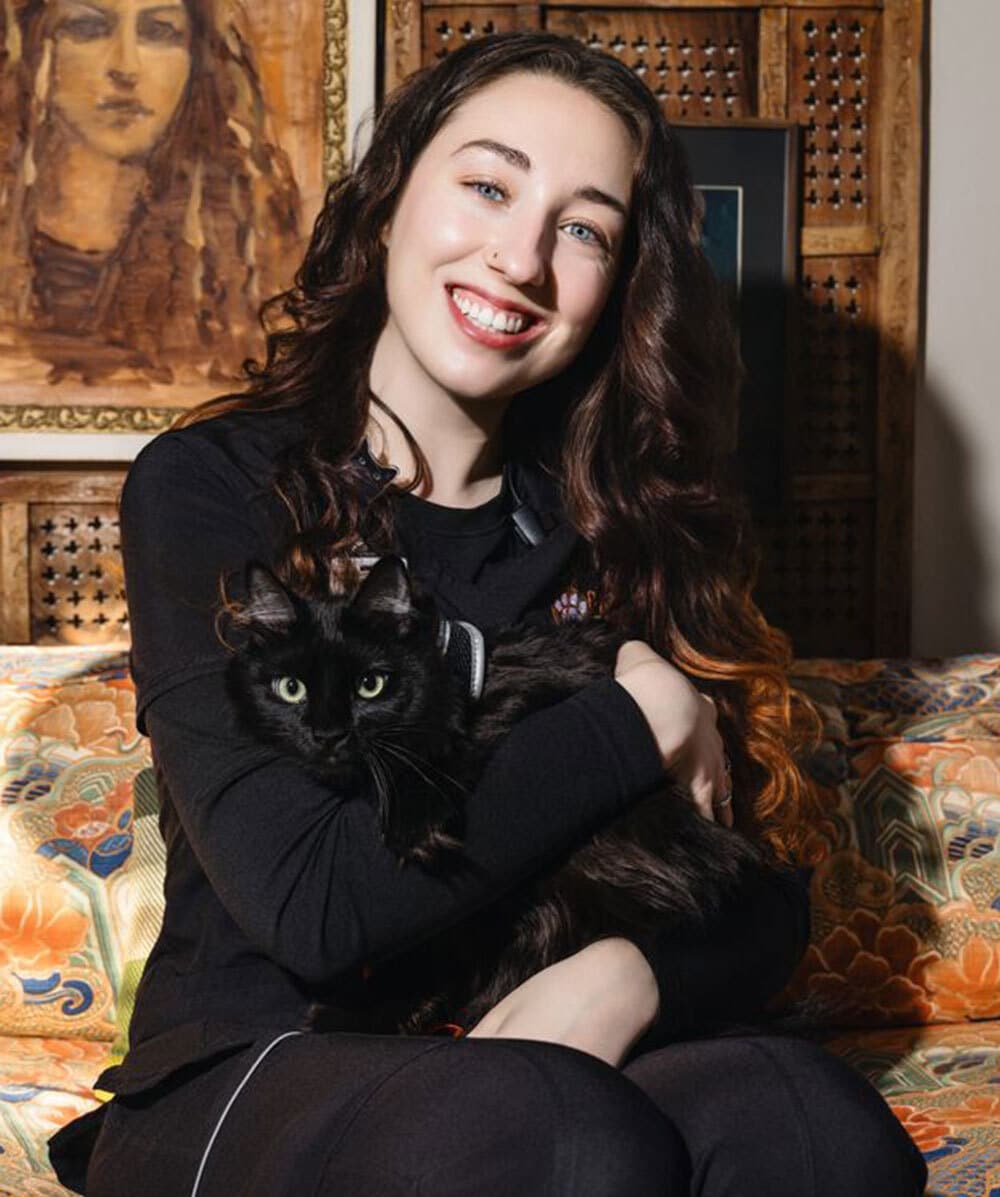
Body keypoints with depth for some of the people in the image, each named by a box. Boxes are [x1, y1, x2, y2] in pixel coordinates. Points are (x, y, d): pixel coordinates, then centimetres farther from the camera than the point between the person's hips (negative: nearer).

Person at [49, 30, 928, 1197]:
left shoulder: (614, 525, 8)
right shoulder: (209, 485, -4)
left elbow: (765, 902, 4)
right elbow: (304, 902, -16)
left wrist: (621, 983, -18)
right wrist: (639, 715, -11)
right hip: (251, 1075, -3)